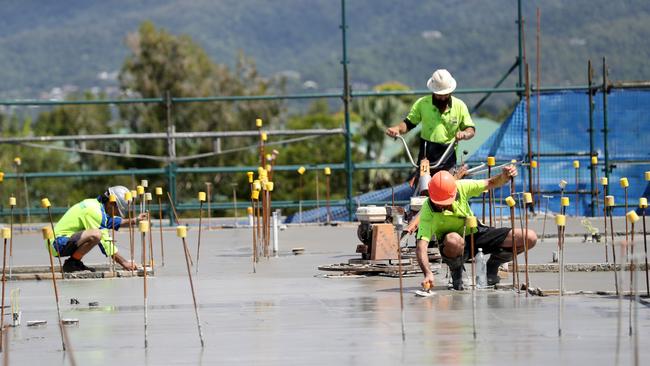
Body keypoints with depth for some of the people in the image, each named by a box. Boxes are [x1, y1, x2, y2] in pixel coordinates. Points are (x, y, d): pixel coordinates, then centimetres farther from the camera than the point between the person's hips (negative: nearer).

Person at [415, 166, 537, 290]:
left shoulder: (461, 187, -19)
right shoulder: (428, 210, -28)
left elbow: (491, 183, -5)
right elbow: (421, 246, -35)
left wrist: (504, 176, -28)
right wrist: (428, 273, -51)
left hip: (477, 233, 4)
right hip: (454, 247, -3)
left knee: (530, 238, -11)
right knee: (453, 239, -44)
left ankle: (492, 265, 13)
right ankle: (456, 271, -8)